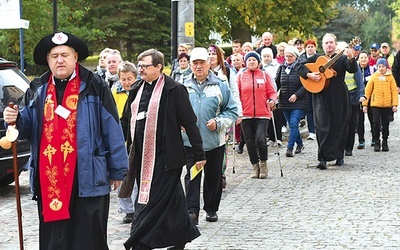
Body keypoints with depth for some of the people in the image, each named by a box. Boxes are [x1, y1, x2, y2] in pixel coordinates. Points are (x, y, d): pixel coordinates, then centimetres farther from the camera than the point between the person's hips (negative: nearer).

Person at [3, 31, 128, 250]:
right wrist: (15, 119, -5)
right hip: (48, 180, 4)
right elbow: (28, 129, 18)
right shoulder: (37, 90, 12)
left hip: (87, 179, -4)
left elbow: (112, 130, -1)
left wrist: (117, 170, -1)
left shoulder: (94, 87, -1)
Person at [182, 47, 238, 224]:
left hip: (214, 141, 0)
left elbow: (232, 111, 4)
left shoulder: (220, 86, 1)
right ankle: (192, 211, -8)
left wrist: (219, 122, -10)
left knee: (213, 176, 10)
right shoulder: (184, 87, 5)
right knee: (192, 176, -6)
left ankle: (211, 209, 24)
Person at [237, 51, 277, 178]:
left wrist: (272, 100, -13)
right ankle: (255, 166, 20)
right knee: (250, 142, 5)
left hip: (262, 114, -2)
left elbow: (272, 92, 8)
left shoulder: (265, 75, 5)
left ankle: (263, 163, 10)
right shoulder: (240, 76, 6)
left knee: (260, 139, -15)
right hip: (246, 114, 2)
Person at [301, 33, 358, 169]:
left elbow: (353, 70, -10)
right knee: (322, 126, -9)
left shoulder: (342, 58, 7)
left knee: (339, 126, 5)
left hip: (338, 97, 0)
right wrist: (309, 74, -8)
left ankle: (339, 156, 20)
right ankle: (323, 158, -12)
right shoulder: (316, 58, 11)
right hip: (321, 96, 0)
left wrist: (351, 58, -29)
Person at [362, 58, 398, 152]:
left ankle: (385, 142, 20)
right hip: (375, 104, -1)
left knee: (385, 124, 8)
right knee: (376, 123, -6)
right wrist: (365, 104, 1)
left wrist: (395, 104, -6)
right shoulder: (374, 77, 2)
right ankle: (377, 143, 6)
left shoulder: (390, 77, 2)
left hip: (387, 105, 1)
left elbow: (394, 91, 1)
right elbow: (367, 91, 4)